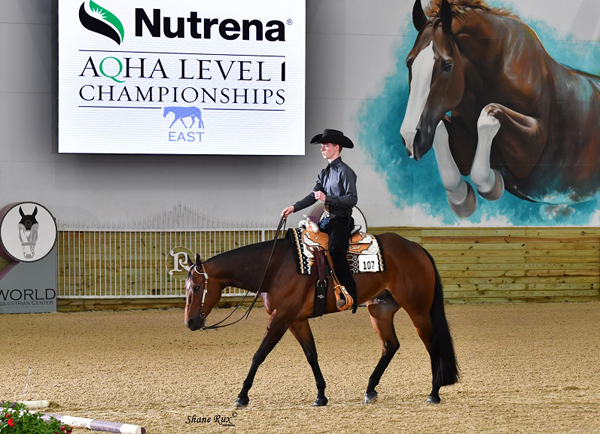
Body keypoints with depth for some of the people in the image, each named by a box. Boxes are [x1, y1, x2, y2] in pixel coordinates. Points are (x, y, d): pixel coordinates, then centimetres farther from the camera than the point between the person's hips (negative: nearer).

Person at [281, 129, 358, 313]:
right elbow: (314, 195, 10)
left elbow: (352, 199, -16)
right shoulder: (324, 173, 17)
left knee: (335, 251, -22)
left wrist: (327, 198, -22)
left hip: (341, 220, -9)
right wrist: (294, 208, -3)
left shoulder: (345, 171, -8)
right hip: (326, 219, 9)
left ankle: (351, 296, -19)